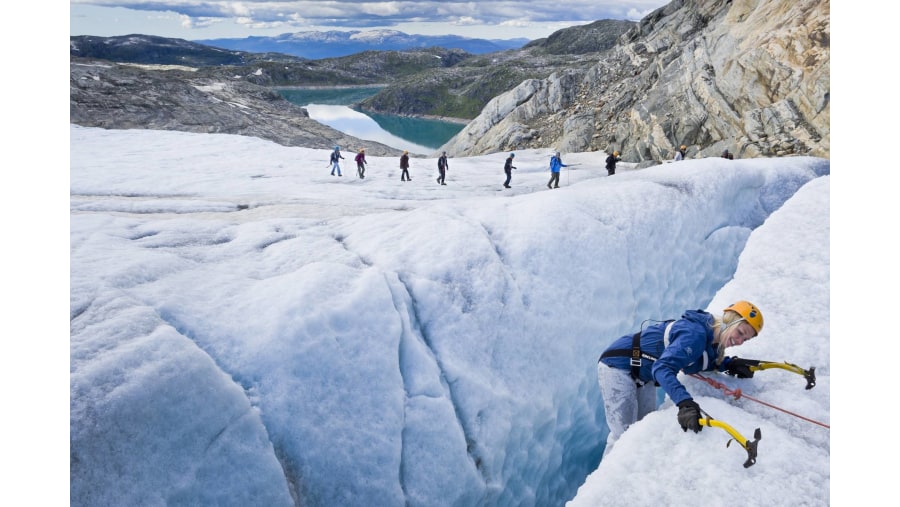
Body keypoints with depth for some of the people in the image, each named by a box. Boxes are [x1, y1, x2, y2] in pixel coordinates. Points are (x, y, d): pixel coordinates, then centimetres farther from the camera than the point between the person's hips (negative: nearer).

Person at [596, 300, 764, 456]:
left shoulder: (712, 341, -2)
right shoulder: (695, 333, -30)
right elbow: (662, 368, -40)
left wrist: (730, 364, -6)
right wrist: (685, 402, -52)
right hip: (618, 365, -9)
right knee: (623, 434, -10)